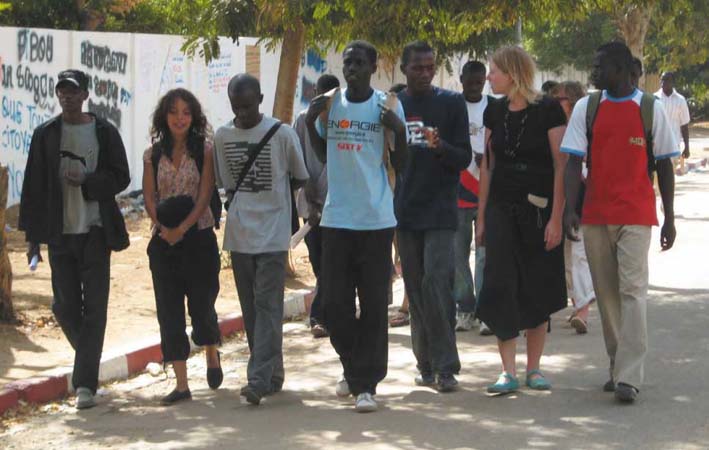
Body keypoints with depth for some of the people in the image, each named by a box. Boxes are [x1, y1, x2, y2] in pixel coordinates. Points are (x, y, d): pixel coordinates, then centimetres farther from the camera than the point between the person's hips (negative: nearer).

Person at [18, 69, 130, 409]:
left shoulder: (104, 132, 2)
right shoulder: (46, 134, 6)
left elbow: (120, 177, 1)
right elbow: (33, 185, 5)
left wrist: (86, 182, -16)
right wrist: (32, 229, 0)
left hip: (95, 231, -2)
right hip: (59, 233, 2)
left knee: (93, 308, -5)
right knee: (65, 306, 6)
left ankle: (85, 383, -5)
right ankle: (89, 360, 32)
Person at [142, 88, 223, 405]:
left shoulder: (204, 150, -1)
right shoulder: (153, 154, 8)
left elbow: (205, 194, -7)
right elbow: (149, 197, 4)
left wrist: (183, 228, -16)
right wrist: (164, 227, -12)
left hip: (198, 236, -3)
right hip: (164, 241, 3)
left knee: (201, 304, 2)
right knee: (169, 310, -1)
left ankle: (212, 355, 34)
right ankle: (181, 384, 2)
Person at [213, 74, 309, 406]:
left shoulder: (282, 133, -6)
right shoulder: (222, 136, 6)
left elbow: (300, 178, 5)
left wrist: (270, 192, 3)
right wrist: (248, 197, 2)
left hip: (272, 234, -5)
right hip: (239, 234, 5)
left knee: (267, 305, -10)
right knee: (251, 308, 9)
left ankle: (259, 379, -15)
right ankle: (272, 375, 19)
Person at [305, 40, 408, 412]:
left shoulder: (386, 106, -2)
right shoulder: (330, 103, 7)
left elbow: (399, 165, 1)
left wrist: (399, 130, -16)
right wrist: (311, 123, 3)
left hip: (376, 218, -3)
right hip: (336, 217, 3)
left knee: (373, 305, -1)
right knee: (336, 303, 6)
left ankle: (366, 383, 3)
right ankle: (353, 370, 27)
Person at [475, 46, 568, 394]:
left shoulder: (547, 110, -8)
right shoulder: (494, 113, 7)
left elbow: (561, 166, -9)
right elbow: (488, 166, 12)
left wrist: (556, 218, -14)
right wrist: (481, 217, 10)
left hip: (539, 210, -4)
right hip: (501, 209, 4)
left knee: (538, 288, 3)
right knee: (500, 286, -6)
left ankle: (533, 367, 16)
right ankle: (508, 371, -3)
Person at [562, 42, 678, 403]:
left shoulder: (651, 109, 1)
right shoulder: (585, 108, 6)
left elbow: (664, 165, 6)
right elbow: (574, 161, 0)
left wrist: (669, 218, 5)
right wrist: (570, 209, -12)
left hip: (636, 216, -3)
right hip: (595, 216, 3)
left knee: (632, 290, -11)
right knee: (606, 293, 8)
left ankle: (629, 377, -14)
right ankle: (617, 366, 19)